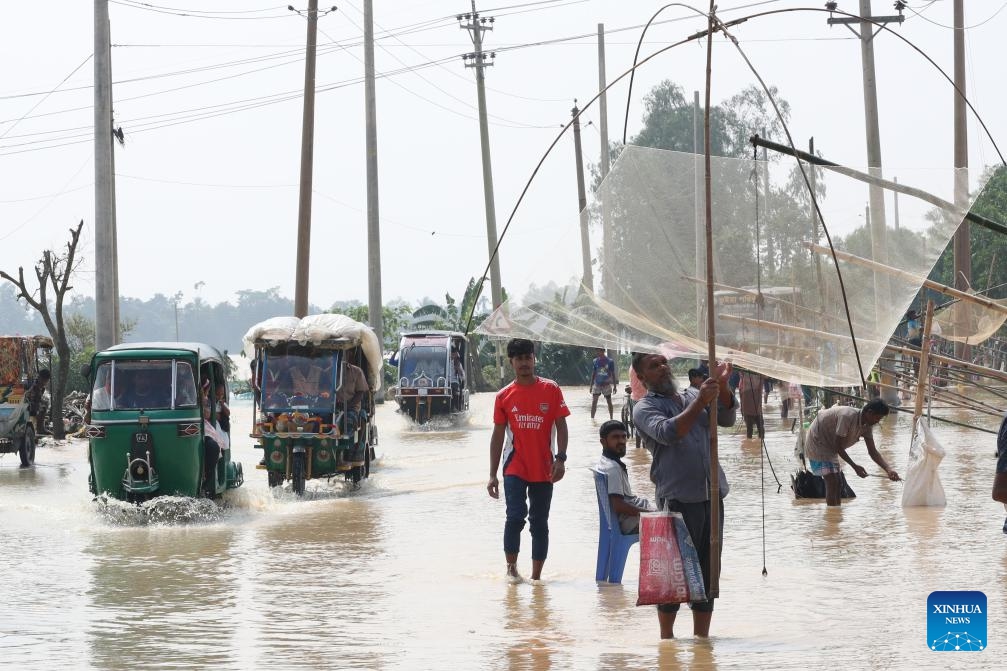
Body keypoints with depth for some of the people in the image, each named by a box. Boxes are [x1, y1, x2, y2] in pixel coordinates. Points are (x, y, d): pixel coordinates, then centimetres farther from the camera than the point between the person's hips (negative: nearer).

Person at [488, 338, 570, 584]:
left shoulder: (551, 390, 1)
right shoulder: (504, 396, 3)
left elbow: (561, 426, 1)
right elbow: (498, 436, 5)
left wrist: (561, 458, -12)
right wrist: (492, 475, 2)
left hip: (543, 469, 1)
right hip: (515, 468, -1)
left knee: (540, 522, 5)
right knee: (516, 516, -14)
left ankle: (536, 575, 12)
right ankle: (511, 567, 2)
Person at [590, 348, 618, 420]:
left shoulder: (610, 361, -5)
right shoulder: (595, 361, 2)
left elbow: (613, 374, 1)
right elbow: (593, 374, 8)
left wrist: (614, 386, -1)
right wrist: (591, 385, 7)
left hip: (606, 384, -1)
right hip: (597, 384, 1)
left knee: (609, 402, 7)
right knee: (594, 401, -8)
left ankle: (611, 419, 17)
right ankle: (592, 418, -4)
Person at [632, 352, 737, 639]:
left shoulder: (693, 395, 18)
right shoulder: (645, 408, 1)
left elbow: (727, 419, 6)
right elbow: (667, 432, -18)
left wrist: (722, 386, -11)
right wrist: (700, 403, -23)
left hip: (711, 494, 6)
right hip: (678, 498, -6)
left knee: (709, 570, 8)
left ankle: (701, 635, 15)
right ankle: (666, 636, 5)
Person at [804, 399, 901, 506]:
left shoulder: (866, 426, -4)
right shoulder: (847, 417, -31)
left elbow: (873, 452, -4)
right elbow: (838, 446, -27)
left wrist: (889, 469, -18)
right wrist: (855, 467, -26)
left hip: (830, 448, 9)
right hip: (817, 444, -9)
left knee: (837, 485, 10)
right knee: (832, 483, -16)